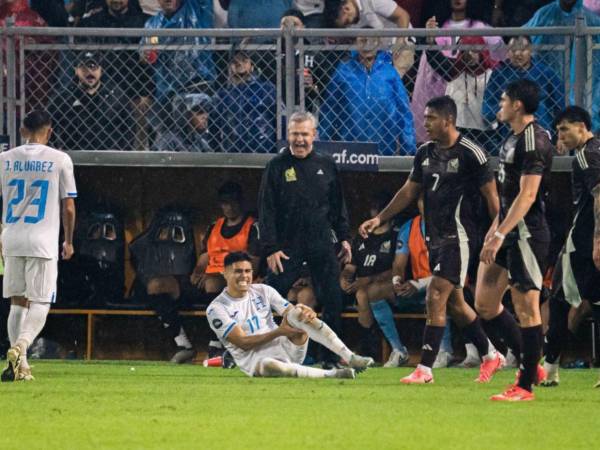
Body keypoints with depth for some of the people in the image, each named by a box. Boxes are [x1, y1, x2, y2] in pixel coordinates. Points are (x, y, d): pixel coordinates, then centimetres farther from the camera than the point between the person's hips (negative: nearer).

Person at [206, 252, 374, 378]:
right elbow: (243, 343, -13)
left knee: (297, 312, -23)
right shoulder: (216, 309, -6)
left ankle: (350, 358, -31)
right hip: (255, 359, -5)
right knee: (268, 365, -43)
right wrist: (278, 332, -22)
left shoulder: (263, 291, 9)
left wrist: (308, 312, -24)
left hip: (287, 348, 5)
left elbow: (291, 312, 1)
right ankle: (330, 374, -36)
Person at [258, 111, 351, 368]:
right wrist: (270, 248, -10)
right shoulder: (277, 167, -1)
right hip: (287, 247, -3)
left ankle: (333, 356, 12)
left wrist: (344, 238, 9)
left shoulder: (326, 166, 9)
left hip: (322, 245, 3)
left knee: (333, 302, 2)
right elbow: (266, 210, -3)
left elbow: (338, 205, 16)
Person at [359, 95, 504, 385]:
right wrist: (380, 218, 14)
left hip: (458, 236, -8)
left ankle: (424, 369, -12)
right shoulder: (425, 152, 9)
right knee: (455, 303, 14)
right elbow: (410, 191, 19)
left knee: (435, 298, -14)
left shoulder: (470, 154, -12)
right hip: (435, 238, 8)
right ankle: (490, 356, 29)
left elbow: (492, 197, -9)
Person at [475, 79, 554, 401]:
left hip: (527, 233, -11)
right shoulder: (514, 138, 15)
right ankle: (530, 366, 18)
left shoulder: (534, 140, -16)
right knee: (485, 303, 10)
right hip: (510, 233, 11)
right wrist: (495, 228, 24)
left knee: (526, 308, -5)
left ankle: (525, 386, 0)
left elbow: (527, 194, -22)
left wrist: (500, 235, -24)